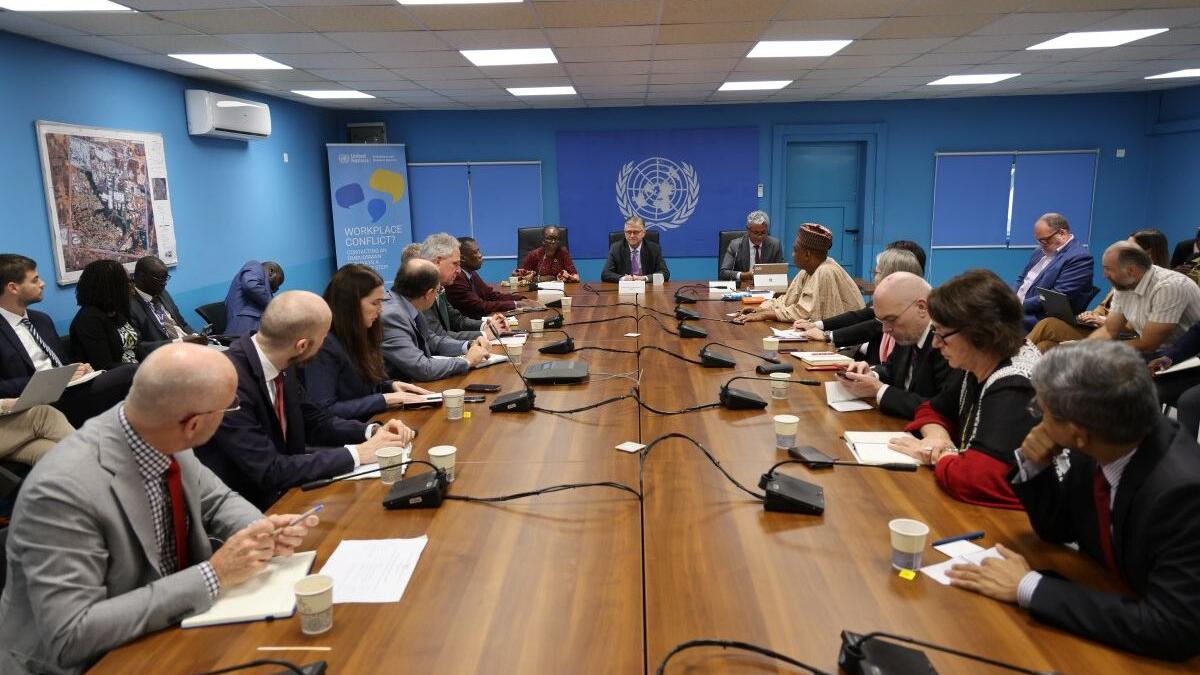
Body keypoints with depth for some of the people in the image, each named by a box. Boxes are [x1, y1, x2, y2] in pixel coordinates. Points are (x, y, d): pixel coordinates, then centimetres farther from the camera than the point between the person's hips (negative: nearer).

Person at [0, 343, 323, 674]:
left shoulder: (164, 442, -9)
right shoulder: (63, 490, -27)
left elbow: (215, 501, 9)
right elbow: (70, 637, -27)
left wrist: (264, 530, -11)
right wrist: (213, 575, -27)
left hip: (166, 631, 6)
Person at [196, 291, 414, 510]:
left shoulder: (280, 366, -5)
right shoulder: (228, 381, -27)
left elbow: (316, 420, 10)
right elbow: (270, 472, -26)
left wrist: (373, 431, -6)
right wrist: (355, 454, -20)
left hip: (283, 493, 7)